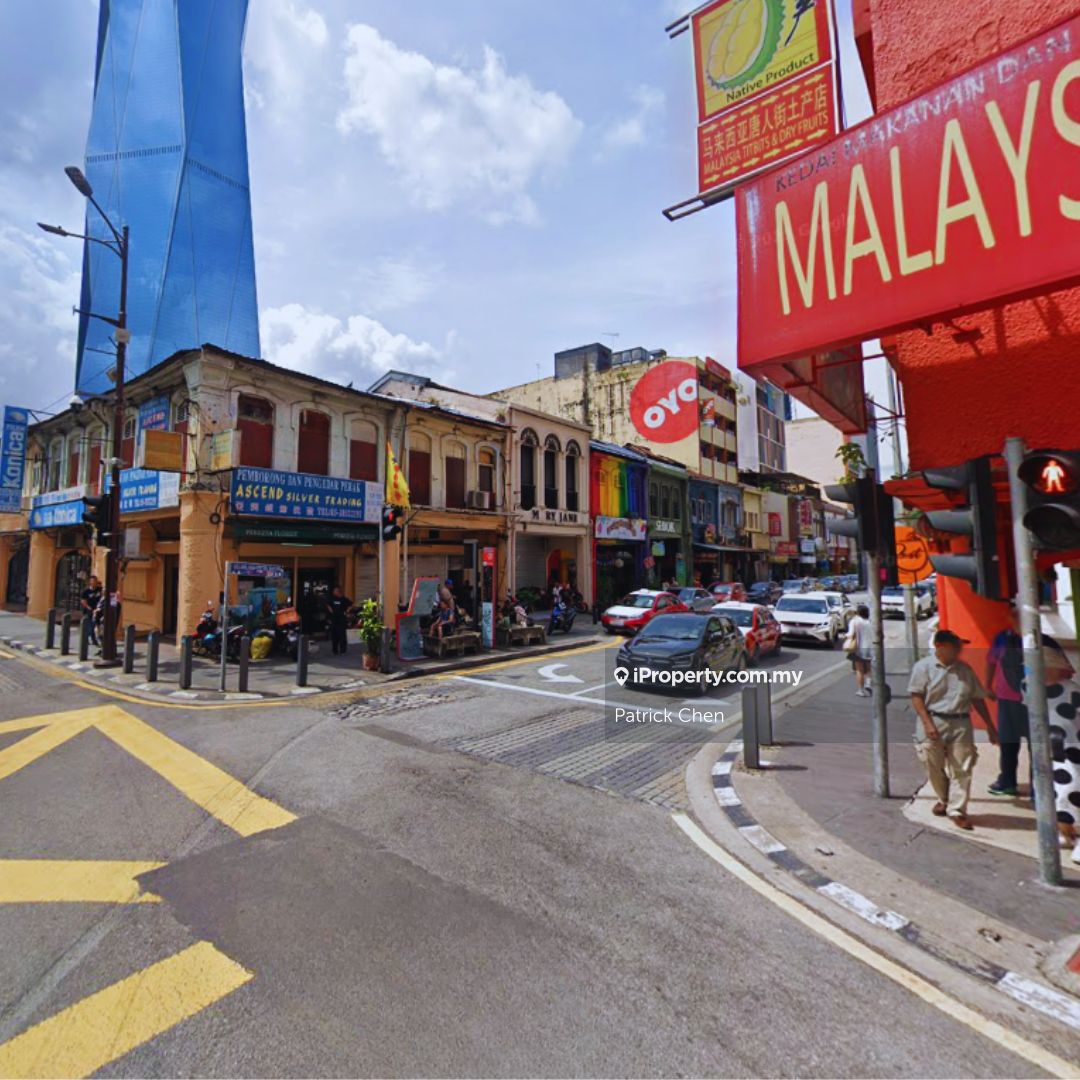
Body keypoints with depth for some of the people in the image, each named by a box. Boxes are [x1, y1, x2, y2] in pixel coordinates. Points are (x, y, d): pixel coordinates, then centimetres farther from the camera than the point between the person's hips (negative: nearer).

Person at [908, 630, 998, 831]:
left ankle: (957, 810, 13)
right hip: (933, 723, -3)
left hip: (960, 724, 3)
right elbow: (916, 696, -7)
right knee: (934, 768, 9)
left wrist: (990, 725, 12)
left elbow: (977, 698, 14)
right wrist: (927, 723, -15)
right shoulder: (924, 666, -5)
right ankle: (944, 799, 33)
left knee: (961, 770, 2)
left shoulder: (965, 669, 8)